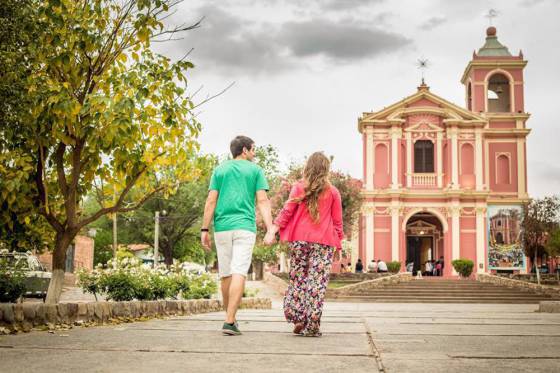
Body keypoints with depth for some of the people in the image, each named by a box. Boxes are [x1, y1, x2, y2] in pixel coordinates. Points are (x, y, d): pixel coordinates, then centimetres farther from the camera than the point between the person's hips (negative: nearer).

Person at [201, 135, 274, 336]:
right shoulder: (255, 170, 7)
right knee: (239, 274, -9)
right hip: (245, 226, -3)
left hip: (222, 227, 3)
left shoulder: (220, 170, 12)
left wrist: (205, 230, 4)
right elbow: (262, 201, -3)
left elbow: (211, 201, 4)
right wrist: (270, 229, -8)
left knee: (226, 274, 12)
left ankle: (231, 318, 23)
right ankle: (229, 322, -18)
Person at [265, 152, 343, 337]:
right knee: (317, 281, -1)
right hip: (324, 242, -1)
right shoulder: (333, 192, 6)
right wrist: (338, 245, 14)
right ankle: (312, 326, -4)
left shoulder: (299, 187, 5)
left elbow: (286, 211, -3)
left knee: (297, 278, 13)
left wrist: (272, 231, -4)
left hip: (300, 239, 1)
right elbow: (337, 221, 7)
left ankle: (297, 317, 4)